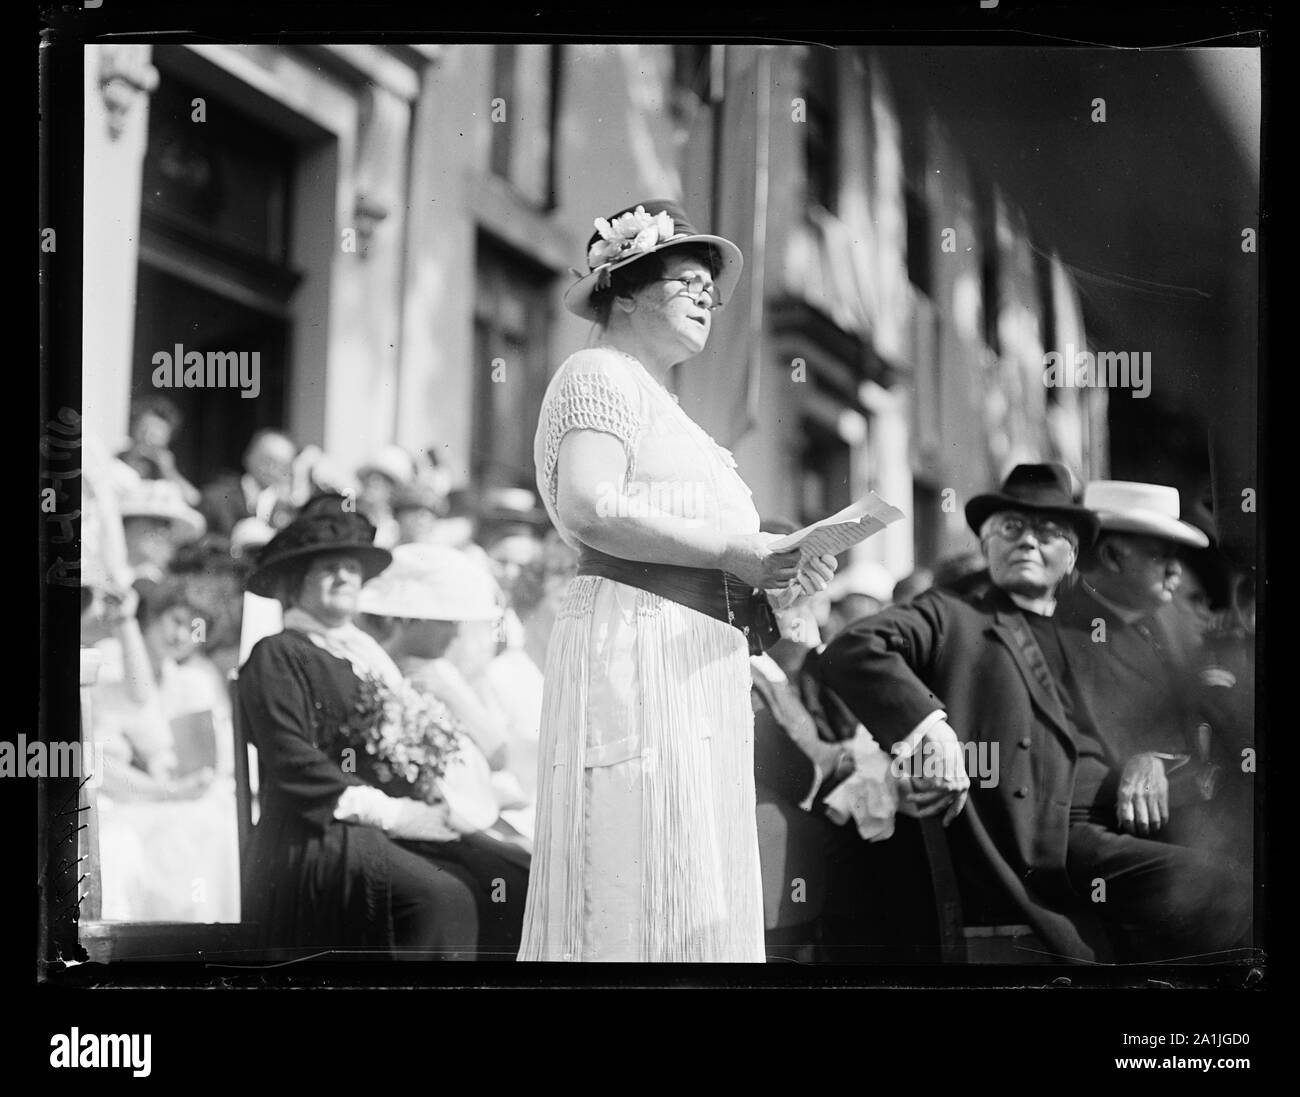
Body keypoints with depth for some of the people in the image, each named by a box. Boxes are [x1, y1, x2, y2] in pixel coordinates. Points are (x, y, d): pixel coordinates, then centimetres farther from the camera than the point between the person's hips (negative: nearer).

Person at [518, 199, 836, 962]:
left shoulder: (664, 407, 28)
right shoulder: (600, 375, 0)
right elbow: (588, 508, -18)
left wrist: (769, 569, 8)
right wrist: (729, 550, -14)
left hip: (696, 667, 10)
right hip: (636, 646, -10)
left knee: (697, 903, 4)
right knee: (641, 886, -13)